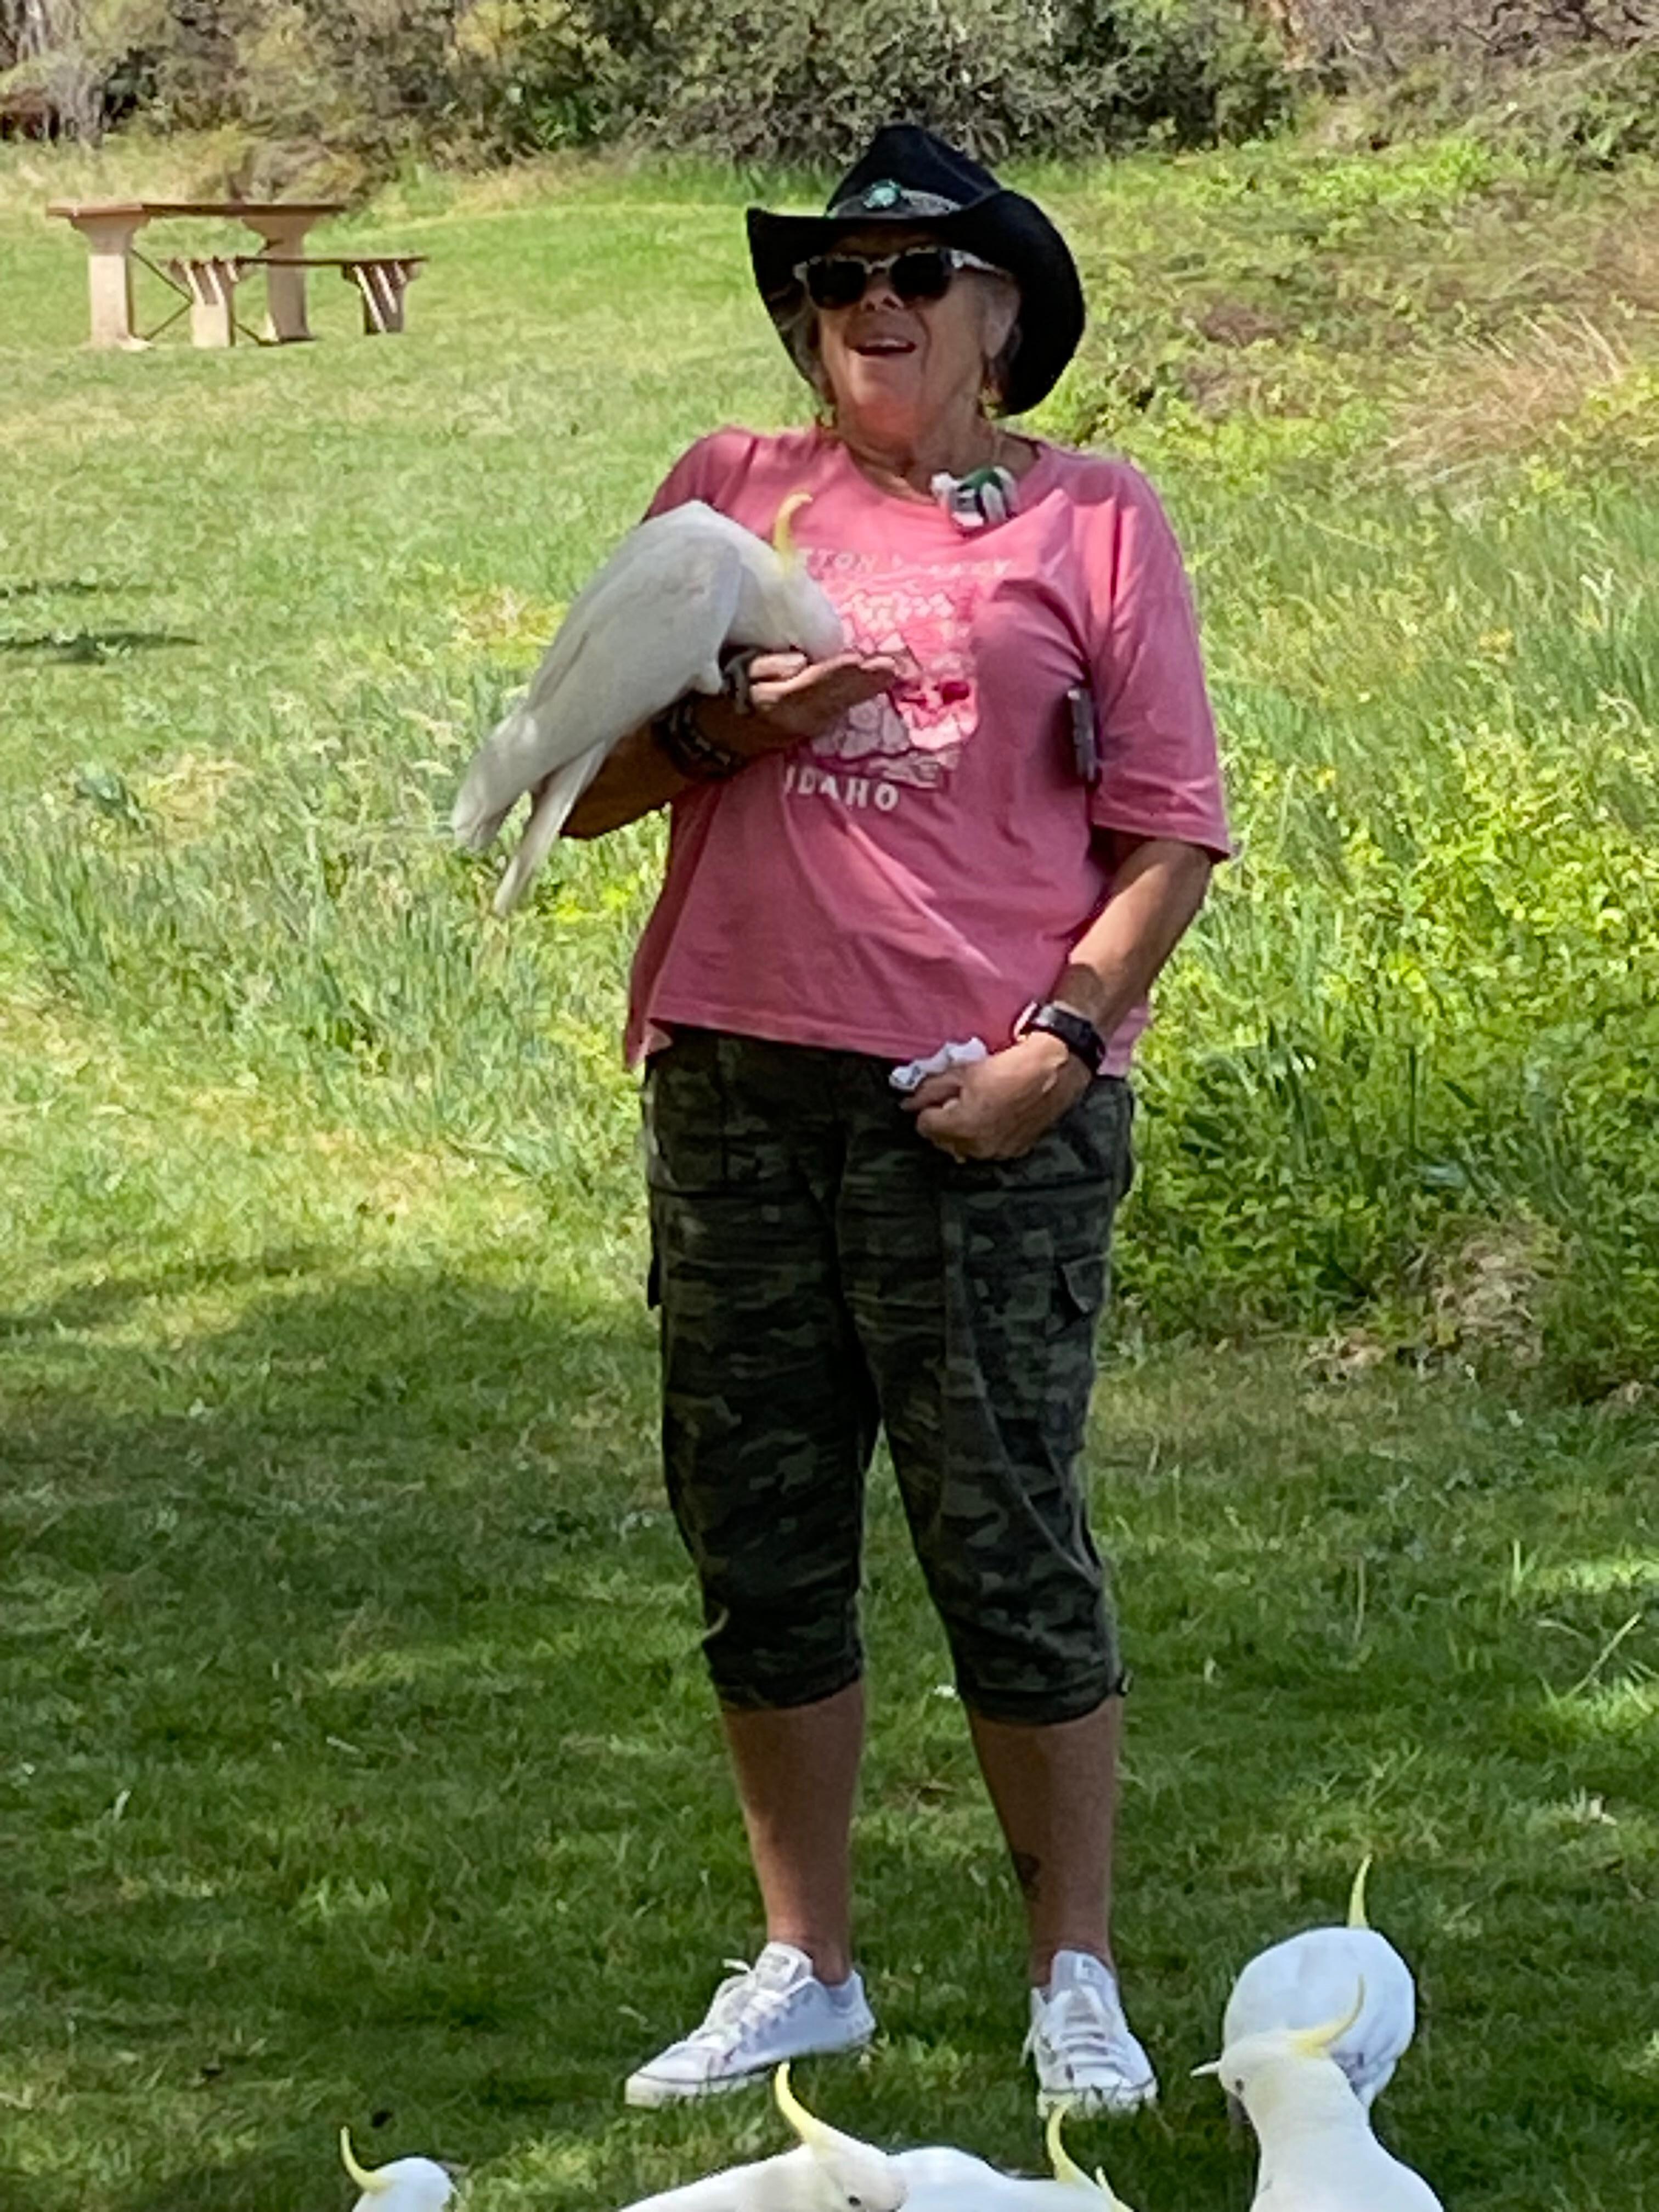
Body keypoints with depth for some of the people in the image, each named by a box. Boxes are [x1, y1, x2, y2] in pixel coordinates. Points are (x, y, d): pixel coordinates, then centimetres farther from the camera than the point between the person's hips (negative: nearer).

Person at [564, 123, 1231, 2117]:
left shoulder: (1090, 518, 4)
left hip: (987, 1108, -3)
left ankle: (1075, 1981, 11)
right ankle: (804, 1968, 21)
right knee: (759, 1537, 8)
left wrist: (1061, 1038, -11)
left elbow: (1169, 835, 2)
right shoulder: (728, 495, 11)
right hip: (737, 1088, 4)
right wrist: (725, 721, -8)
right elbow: (580, 789, 11)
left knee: (1007, 1540, -1)